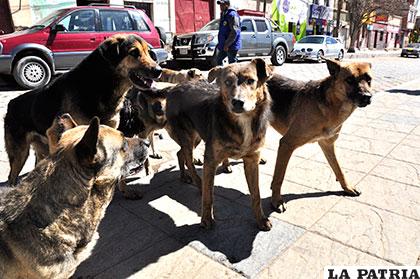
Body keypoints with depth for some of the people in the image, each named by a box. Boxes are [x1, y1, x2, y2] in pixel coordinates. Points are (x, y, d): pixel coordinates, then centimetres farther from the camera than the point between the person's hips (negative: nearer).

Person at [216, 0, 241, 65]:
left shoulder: (232, 15, -14)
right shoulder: (223, 14, 16)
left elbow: (234, 32, -22)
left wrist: (227, 45, -22)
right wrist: (220, 44, 19)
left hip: (231, 46, -10)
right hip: (224, 45, 10)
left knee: (232, 63, -5)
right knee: (219, 59, 16)